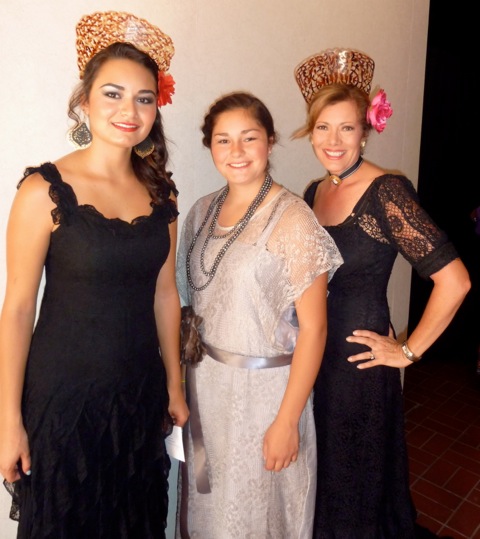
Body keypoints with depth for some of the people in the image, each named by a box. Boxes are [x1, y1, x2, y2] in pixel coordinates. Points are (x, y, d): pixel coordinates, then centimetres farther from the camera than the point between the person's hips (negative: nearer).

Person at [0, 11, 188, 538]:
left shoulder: (159, 190, 1)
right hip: (63, 394, -4)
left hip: (141, 393, 5)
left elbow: (164, 292, 5)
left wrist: (174, 387, 9)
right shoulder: (45, 189, -14)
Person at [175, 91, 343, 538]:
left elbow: (313, 327, -16)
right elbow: (192, 300, 9)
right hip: (205, 381, 5)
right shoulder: (202, 211, 2)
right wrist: (184, 385, 7)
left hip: (264, 384, -5)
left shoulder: (292, 218, -16)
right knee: (208, 497, 23)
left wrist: (287, 420, -15)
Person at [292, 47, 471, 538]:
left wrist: (409, 350, -12)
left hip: (359, 363, -6)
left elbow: (454, 280, -20)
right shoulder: (313, 193, 4)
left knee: (356, 482, 16)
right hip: (310, 356, 6)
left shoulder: (387, 192, -16)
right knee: (315, 478, 22)